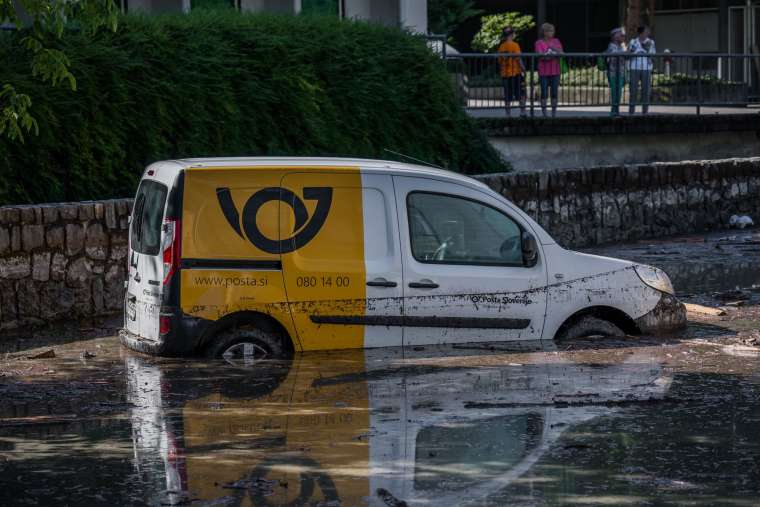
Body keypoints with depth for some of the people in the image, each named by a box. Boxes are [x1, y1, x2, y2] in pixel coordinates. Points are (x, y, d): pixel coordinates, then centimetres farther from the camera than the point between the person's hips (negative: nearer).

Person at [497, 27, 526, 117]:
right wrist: (523, 69, -3)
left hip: (505, 74, 5)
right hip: (515, 73, -5)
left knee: (507, 96, 7)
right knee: (521, 94, 5)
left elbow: (500, 61, 10)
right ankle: (522, 112, 1)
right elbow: (518, 59, -14)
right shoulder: (514, 45, -11)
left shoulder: (501, 47, 4)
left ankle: (508, 113, 7)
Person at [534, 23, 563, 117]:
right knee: (544, 93, -2)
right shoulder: (539, 43, -1)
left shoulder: (556, 41, 10)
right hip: (544, 72, -3)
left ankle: (554, 113, 9)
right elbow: (540, 56, -11)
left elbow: (562, 53, 2)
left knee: (554, 93, 3)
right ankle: (544, 113, 2)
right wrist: (555, 54, -20)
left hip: (555, 71, 3)